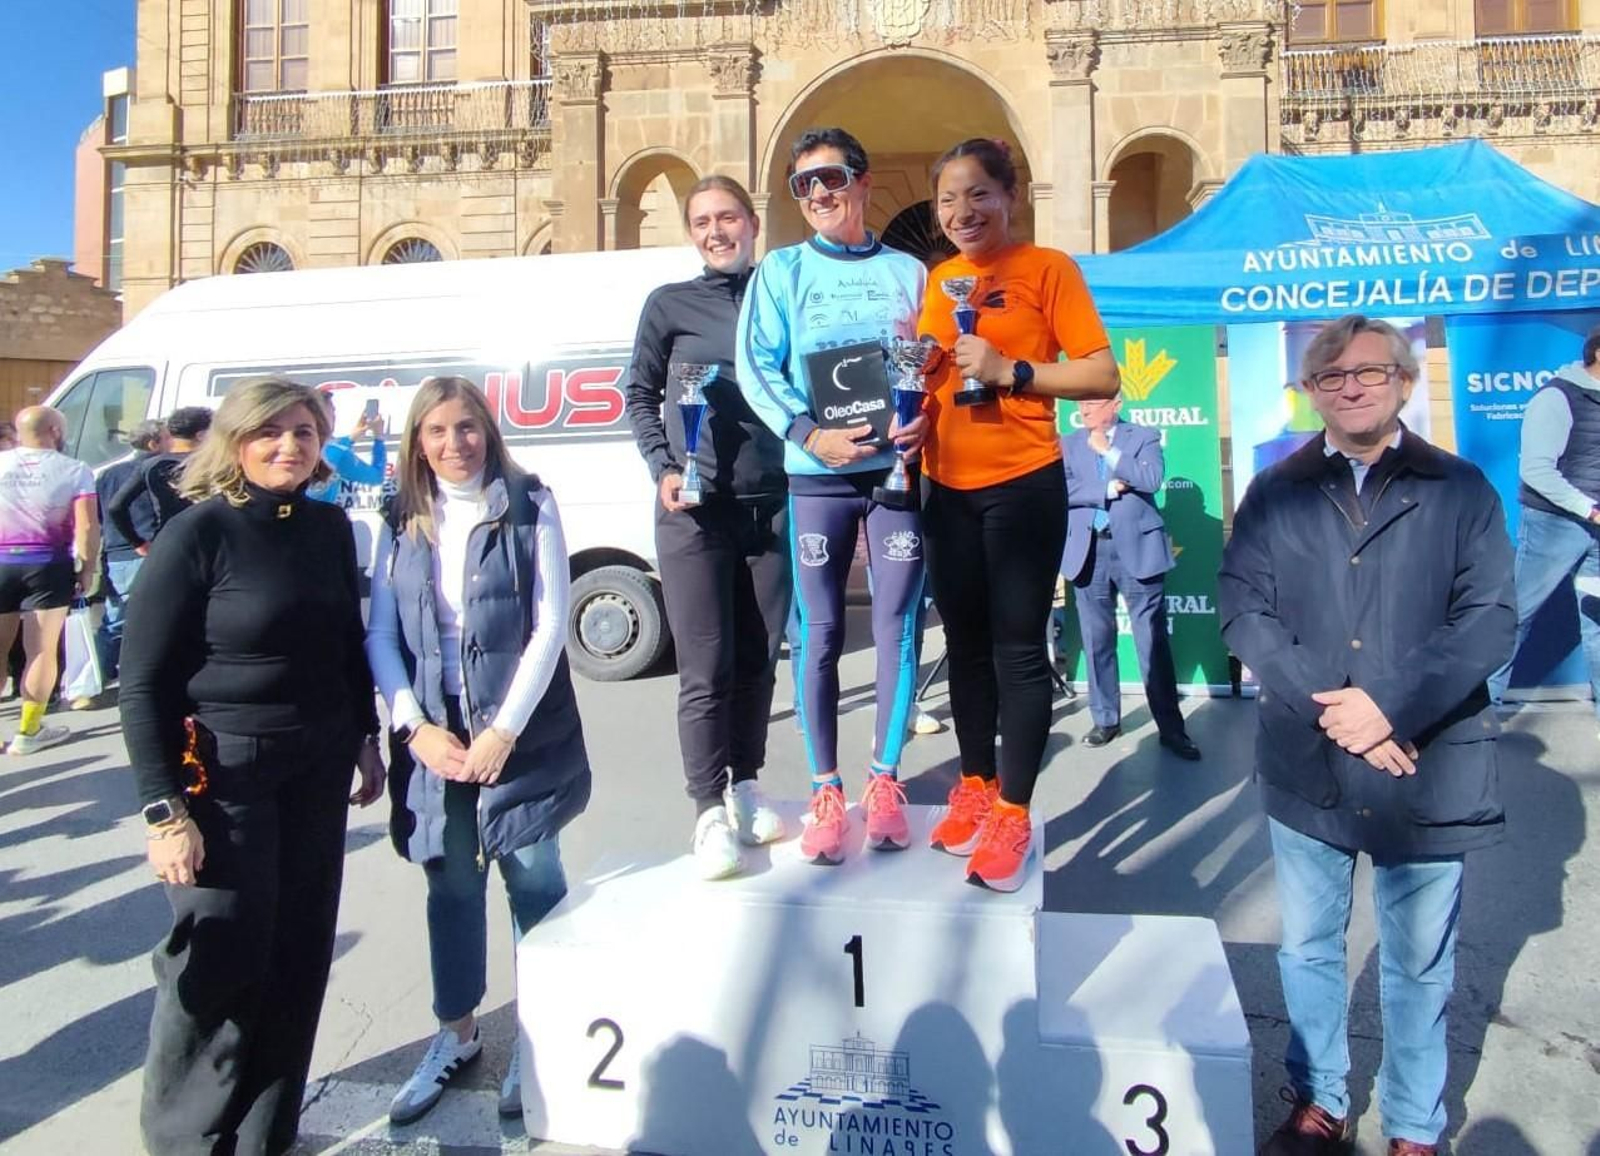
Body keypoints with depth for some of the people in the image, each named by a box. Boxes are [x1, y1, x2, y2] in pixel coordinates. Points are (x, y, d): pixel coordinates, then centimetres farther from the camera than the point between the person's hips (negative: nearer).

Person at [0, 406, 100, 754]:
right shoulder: (74, 470, -4)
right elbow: (87, 525, -11)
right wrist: (88, 568, -3)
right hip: (47, 566, -3)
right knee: (42, 651, 5)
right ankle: (28, 731, 9)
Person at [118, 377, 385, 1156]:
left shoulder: (329, 528, 5)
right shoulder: (196, 535, -11)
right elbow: (142, 682, -11)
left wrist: (366, 738, 16)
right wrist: (163, 810, -15)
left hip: (317, 771, 5)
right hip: (222, 776, -5)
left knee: (299, 958, 11)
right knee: (219, 964, 2)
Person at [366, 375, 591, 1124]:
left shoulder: (530, 507, -3)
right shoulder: (400, 523, 6)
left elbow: (550, 626, -8)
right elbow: (380, 634, 4)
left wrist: (505, 729, -14)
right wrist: (415, 726, -9)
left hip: (521, 733, -3)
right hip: (433, 735, 3)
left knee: (534, 881, 6)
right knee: (450, 886, 13)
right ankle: (455, 1035, 31)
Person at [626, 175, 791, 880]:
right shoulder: (671, 305, 5)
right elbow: (640, 395, 8)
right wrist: (664, 469, -6)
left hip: (772, 504, 2)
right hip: (695, 509, -2)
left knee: (758, 660, 9)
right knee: (706, 668, -4)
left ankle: (745, 790, 24)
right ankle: (710, 812, 5)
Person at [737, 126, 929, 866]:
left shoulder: (907, 271, 13)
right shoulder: (782, 271, 8)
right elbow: (756, 369, -3)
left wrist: (925, 420, -11)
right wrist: (811, 435, -19)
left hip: (897, 469, 1)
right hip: (816, 477, -1)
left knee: (897, 629, 3)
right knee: (821, 636, 2)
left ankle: (884, 783, 17)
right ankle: (825, 794, 12)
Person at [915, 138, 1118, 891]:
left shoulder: (1047, 269, -4)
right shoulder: (936, 280, 12)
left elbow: (1103, 377, -10)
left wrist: (1008, 370, -20)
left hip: (1023, 484, -6)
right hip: (947, 487, 6)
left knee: (1018, 648, -2)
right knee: (965, 644, 14)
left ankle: (1013, 814, 8)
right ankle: (975, 787, 28)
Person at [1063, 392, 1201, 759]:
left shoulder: (1144, 437, 5)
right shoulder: (1069, 444, 12)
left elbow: (1152, 479, -12)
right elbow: (1062, 490, -2)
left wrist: (1107, 450, -7)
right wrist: (1107, 489, -12)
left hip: (1136, 549, -3)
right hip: (1089, 552, 3)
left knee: (1154, 642, -1)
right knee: (1097, 642, 8)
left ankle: (1171, 728, 5)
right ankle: (1105, 719, 20)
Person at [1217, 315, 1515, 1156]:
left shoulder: (1461, 490, 2)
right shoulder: (1274, 494, 5)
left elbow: (1490, 620, -6)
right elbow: (1242, 611, -4)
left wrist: (1392, 707, -17)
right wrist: (1330, 707, -15)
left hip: (1427, 766, -1)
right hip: (1306, 764, 2)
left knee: (1418, 962, 11)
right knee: (1308, 946, 14)